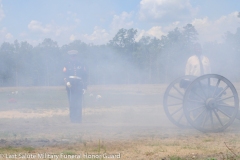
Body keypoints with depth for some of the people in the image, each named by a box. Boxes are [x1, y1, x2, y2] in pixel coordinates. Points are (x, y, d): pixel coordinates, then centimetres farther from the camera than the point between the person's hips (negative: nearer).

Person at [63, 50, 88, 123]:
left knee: (78, 103, -6)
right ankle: (72, 119, 1)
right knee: (72, 103, -3)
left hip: (78, 86, 0)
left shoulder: (81, 65, 12)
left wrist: (84, 87, 6)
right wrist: (67, 82, -19)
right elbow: (65, 76, 2)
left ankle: (78, 119, -2)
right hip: (70, 86, 0)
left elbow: (84, 76, 12)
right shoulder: (67, 65, 10)